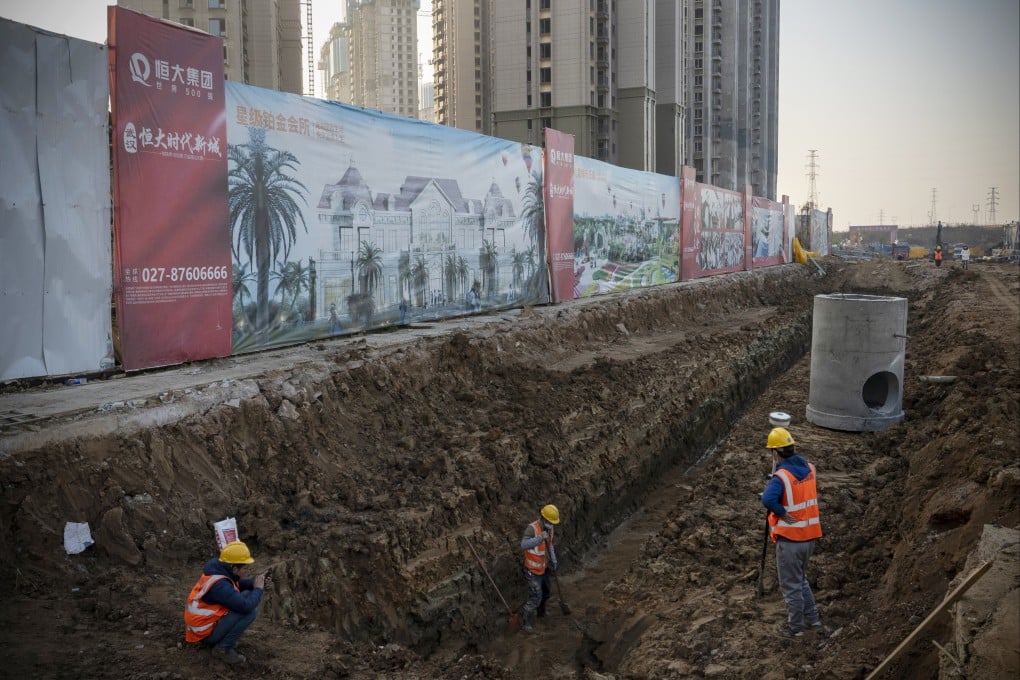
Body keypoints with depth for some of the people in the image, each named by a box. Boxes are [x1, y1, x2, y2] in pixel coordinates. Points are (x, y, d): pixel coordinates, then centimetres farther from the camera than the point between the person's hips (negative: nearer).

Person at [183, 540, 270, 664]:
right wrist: (258, 589, -16)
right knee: (250, 611, -21)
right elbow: (246, 606, -35)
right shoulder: (219, 585, -30)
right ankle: (223, 647, -7)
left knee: (246, 594, 7)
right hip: (204, 632, -10)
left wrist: (255, 582, -1)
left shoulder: (218, 569, -2)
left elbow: (237, 585, 18)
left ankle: (220, 639, 11)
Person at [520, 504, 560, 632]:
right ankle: (528, 622, 14)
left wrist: (554, 562, 9)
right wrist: (540, 537, -54)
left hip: (545, 567, 8)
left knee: (547, 592, 25)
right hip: (533, 570, -8)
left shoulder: (550, 528, -6)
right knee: (535, 597, -5)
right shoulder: (532, 528, -31)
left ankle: (541, 612, 51)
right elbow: (523, 545, -45)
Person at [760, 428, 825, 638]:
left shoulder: (781, 476, -22)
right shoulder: (809, 468, 1)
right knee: (801, 579, 25)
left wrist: (782, 513, -23)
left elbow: (767, 499, -40)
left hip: (790, 539, -7)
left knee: (791, 585, 9)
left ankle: (795, 627, 21)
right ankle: (813, 620, 31)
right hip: (810, 536, 7)